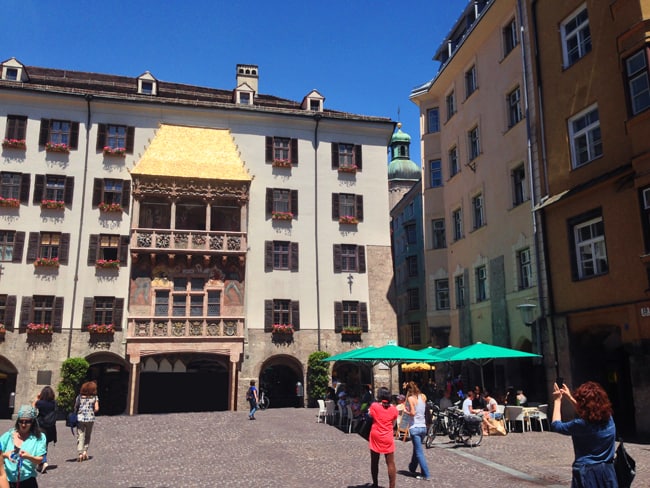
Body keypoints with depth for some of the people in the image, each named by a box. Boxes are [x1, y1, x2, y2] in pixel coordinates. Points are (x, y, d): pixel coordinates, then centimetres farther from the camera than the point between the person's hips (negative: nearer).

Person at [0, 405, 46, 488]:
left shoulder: (39, 437, -4)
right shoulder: (9, 435, 2)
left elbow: (40, 460, -6)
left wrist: (29, 456, -25)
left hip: (27, 481, -2)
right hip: (7, 480, 2)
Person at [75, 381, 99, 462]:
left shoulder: (80, 397, 3)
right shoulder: (94, 397, 0)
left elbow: (75, 407, 2)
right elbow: (96, 409, -4)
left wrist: (76, 414, 18)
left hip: (80, 418, 0)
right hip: (90, 419, 0)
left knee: (80, 436, 2)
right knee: (87, 436, 16)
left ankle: (80, 453, -8)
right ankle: (85, 451, 7)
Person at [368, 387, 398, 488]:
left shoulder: (374, 406, -7)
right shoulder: (393, 409, -2)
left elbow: (370, 415, 7)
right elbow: (393, 423, 7)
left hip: (376, 437, 0)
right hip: (388, 438, 0)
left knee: (374, 462, 14)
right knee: (390, 464, 3)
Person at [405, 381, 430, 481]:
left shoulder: (410, 398, -12)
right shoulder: (423, 396, 3)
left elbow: (413, 413, -21)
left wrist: (407, 411, -1)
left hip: (414, 428, -6)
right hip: (423, 427, 6)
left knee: (419, 452, -1)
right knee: (416, 449, 23)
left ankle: (426, 475, -2)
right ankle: (412, 468, 41)